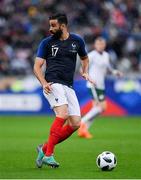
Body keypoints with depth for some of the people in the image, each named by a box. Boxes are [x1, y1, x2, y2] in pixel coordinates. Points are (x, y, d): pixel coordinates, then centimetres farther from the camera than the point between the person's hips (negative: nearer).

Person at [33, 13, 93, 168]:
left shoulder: (77, 41, 12)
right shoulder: (47, 42, 4)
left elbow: (84, 58, 30)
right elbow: (37, 66, 1)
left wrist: (85, 73, 10)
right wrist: (44, 83, -15)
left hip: (68, 86, 5)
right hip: (52, 84, -5)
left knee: (75, 123, -6)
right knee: (63, 114, -28)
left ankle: (44, 148, 7)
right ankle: (48, 155, -25)